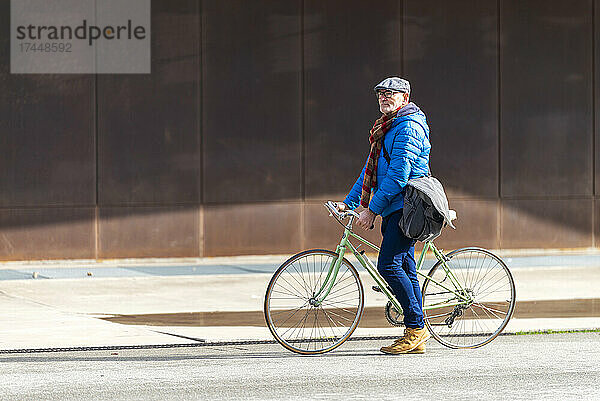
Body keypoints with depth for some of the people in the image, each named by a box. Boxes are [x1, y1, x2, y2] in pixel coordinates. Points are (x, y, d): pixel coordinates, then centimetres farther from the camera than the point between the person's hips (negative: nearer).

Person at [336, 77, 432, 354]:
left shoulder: (409, 126, -11)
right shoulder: (385, 128, 21)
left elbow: (398, 173, -19)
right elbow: (371, 171, 24)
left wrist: (372, 209, -19)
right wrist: (349, 202, 14)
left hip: (405, 205, -10)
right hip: (394, 209, 10)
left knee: (388, 265, -17)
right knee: (405, 269, 7)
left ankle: (416, 326, -12)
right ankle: (416, 335, 8)